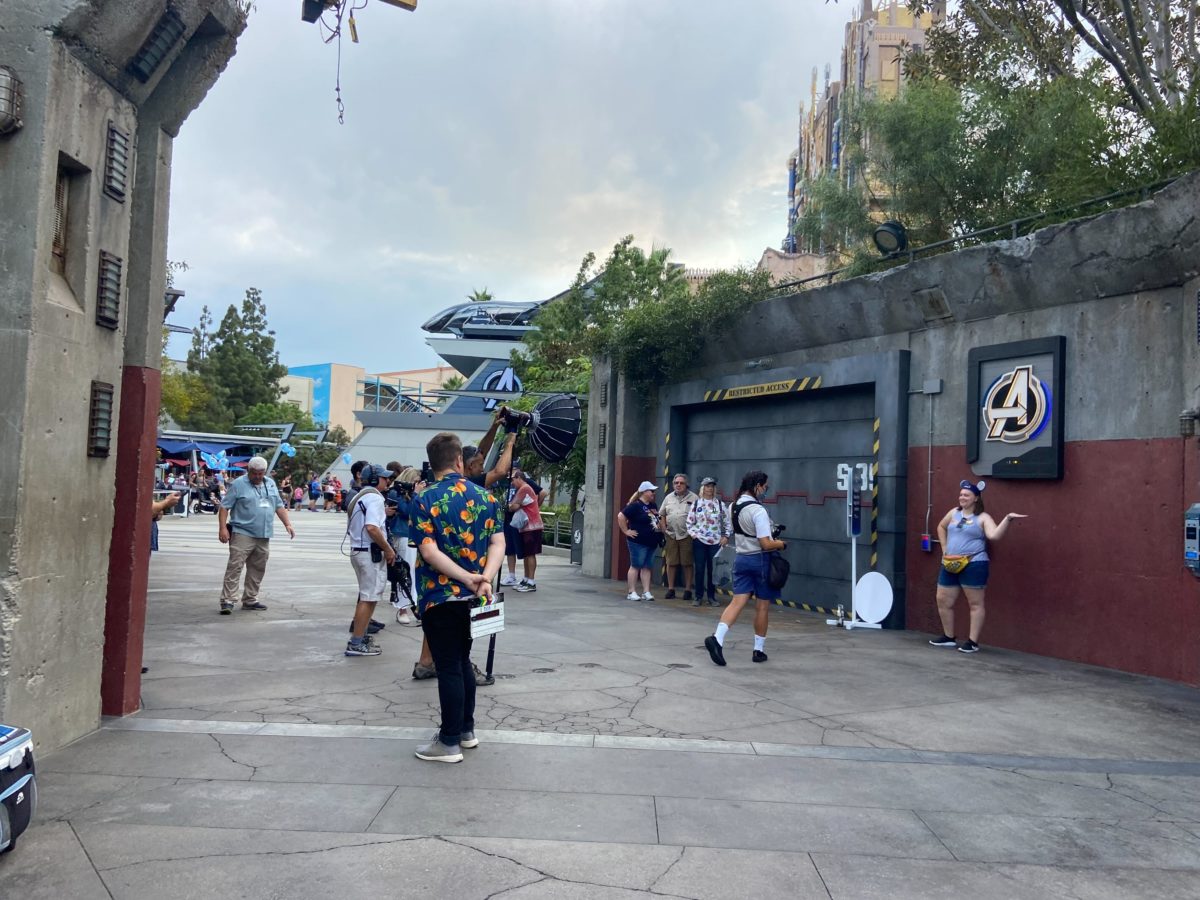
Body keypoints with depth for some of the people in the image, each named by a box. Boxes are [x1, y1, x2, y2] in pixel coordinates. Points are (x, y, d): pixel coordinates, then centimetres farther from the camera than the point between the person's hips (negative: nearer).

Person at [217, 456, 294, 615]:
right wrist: (222, 528, -14)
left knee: (257, 569, 10)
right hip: (242, 534, -6)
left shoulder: (271, 484, 13)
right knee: (235, 567, -10)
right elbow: (224, 507, -6)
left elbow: (279, 506, 18)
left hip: (264, 536, 6)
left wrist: (288, 524, 9)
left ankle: (250, 600, 19)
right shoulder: (238, 484, -4)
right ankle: (227, 600, -9)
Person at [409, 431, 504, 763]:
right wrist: (485, 578, -16)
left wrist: (466, 577, -20)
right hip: (473, 599, 5)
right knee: (462, 661, 20)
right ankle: (466, 730, 29)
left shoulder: (424, 500, -11)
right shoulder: (485, 496, 2)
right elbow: (498, 542, -5)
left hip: (439, 598, -5)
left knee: (449, 668, 1)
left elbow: (429, 551, -20)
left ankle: (449, 743, 10)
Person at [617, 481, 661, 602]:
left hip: (652, 542, 8)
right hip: (638, 542, -8)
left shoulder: (653, 506, 13)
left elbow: (657, 520, 30)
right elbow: (621, 516, -17)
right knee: (636, 566, -2)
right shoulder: (635, 505, -12)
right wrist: (626, 531, -15)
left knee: (647, 567, 8)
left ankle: (646, 592, 10)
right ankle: (632, 592, 3)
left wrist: (660, 529, 16)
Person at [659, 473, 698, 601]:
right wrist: (663, 527, 7)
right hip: (671, 534, 4)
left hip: (686, 535, -4)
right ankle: (670, 589, 15)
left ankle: (688, 590, 9)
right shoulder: (669, 497, 13)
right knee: (671, 563, 7)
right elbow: (662, 514, 19)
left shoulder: (693, 498, -1)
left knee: (687, 563, 1)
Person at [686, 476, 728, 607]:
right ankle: (698, 596, 11)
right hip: (699, 541, 0)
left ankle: (712, 596, 13)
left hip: (716, 542, 0)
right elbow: (690, 521, 8)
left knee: (713, 569, 3)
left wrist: (725, 536, 0)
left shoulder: (719, 503, 5)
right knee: (699, 569, 2)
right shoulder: (696, 503, 6)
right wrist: (692, 533, -4)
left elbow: (726, 521, 7)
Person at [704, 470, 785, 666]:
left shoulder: (733, 507, 6)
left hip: (741, 558, 6)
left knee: (737, 602, 1)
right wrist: (780, 544, -1)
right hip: (760, 560, -6)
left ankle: (717, 638, -18)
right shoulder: (758, 510, -19)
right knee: (761, 607, 7)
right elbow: (766, 544, -22)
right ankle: (759, 650, 15)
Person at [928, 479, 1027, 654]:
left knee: (975, 603, -1)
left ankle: (972, 642, 3)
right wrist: (944, 548, 19)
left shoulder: (982, 518, -6)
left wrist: (1007, 519, -35)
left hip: (973, 565, -6)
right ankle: (949, 637, 24)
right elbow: (941, 527, 29)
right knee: (943, 600, 10)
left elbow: (995, 535, -23)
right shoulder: (954, 513, 11)